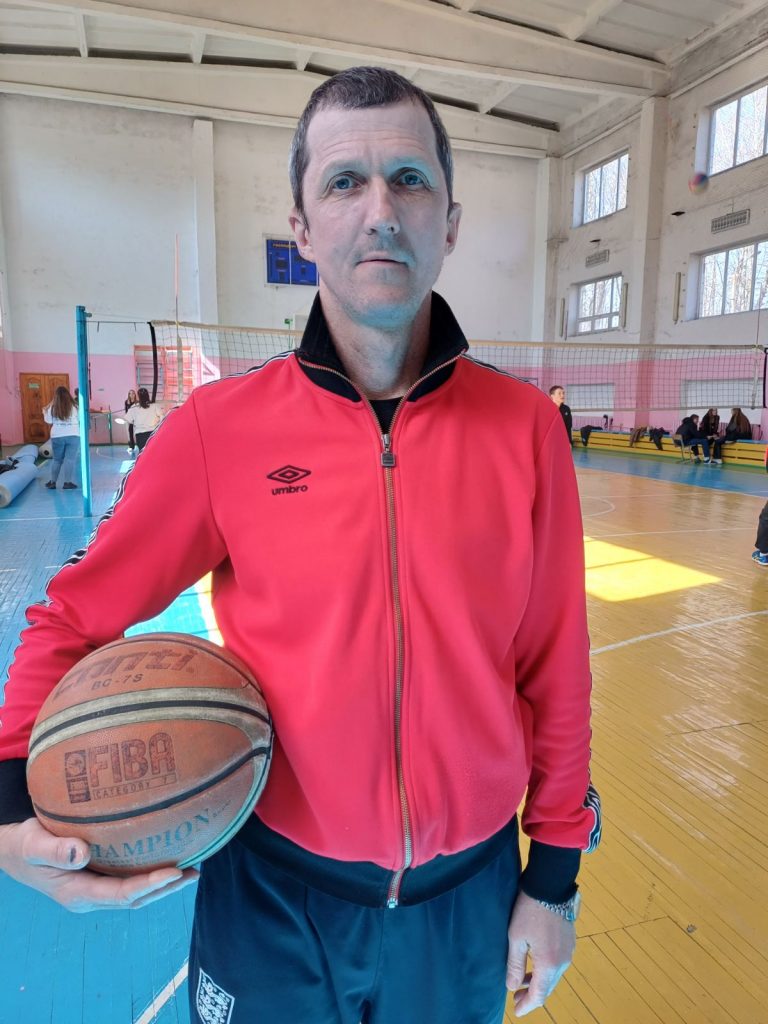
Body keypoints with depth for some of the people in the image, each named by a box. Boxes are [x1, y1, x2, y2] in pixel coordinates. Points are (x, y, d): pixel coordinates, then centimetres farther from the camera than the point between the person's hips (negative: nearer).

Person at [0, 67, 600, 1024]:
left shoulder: (524, 426, -11)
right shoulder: (220, 428, -14)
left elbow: (555, 667, -5)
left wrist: (554, 871, 2)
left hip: (469, 890, 2)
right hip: (274, 892, -1)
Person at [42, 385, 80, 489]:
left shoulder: (52, 407, -3)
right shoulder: (74, 406, -5)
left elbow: (48, 420, 5)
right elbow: (80, 419, 3)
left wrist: (45, 412, 23)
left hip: (57, 437, 2)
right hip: (73, 436, -2)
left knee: (57, 459, 15)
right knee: (70, 459, -1)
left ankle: (52, 482, 19)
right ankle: (67, 483, -3)